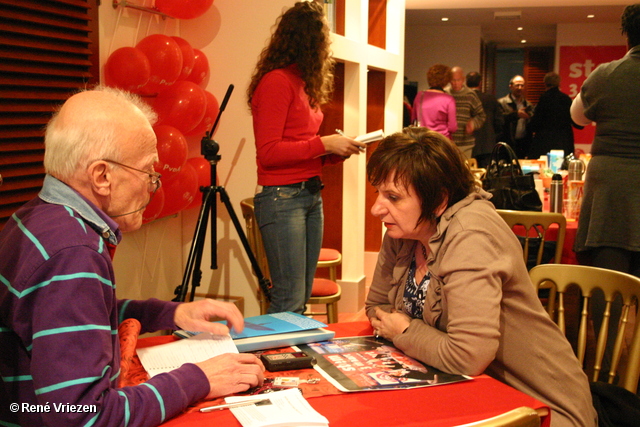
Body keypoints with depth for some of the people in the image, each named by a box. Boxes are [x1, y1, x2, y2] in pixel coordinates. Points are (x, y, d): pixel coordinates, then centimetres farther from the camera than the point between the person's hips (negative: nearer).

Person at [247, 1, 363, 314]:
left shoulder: (303, 83, 16)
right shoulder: (276, 81, -10)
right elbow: (268, 152, -15)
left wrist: (338, 150, 3)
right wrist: (323, 144, -14)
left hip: (311, 195, 9)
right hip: (282, 197, -9)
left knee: (302, 297, 10)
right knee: (289, 299, -8)